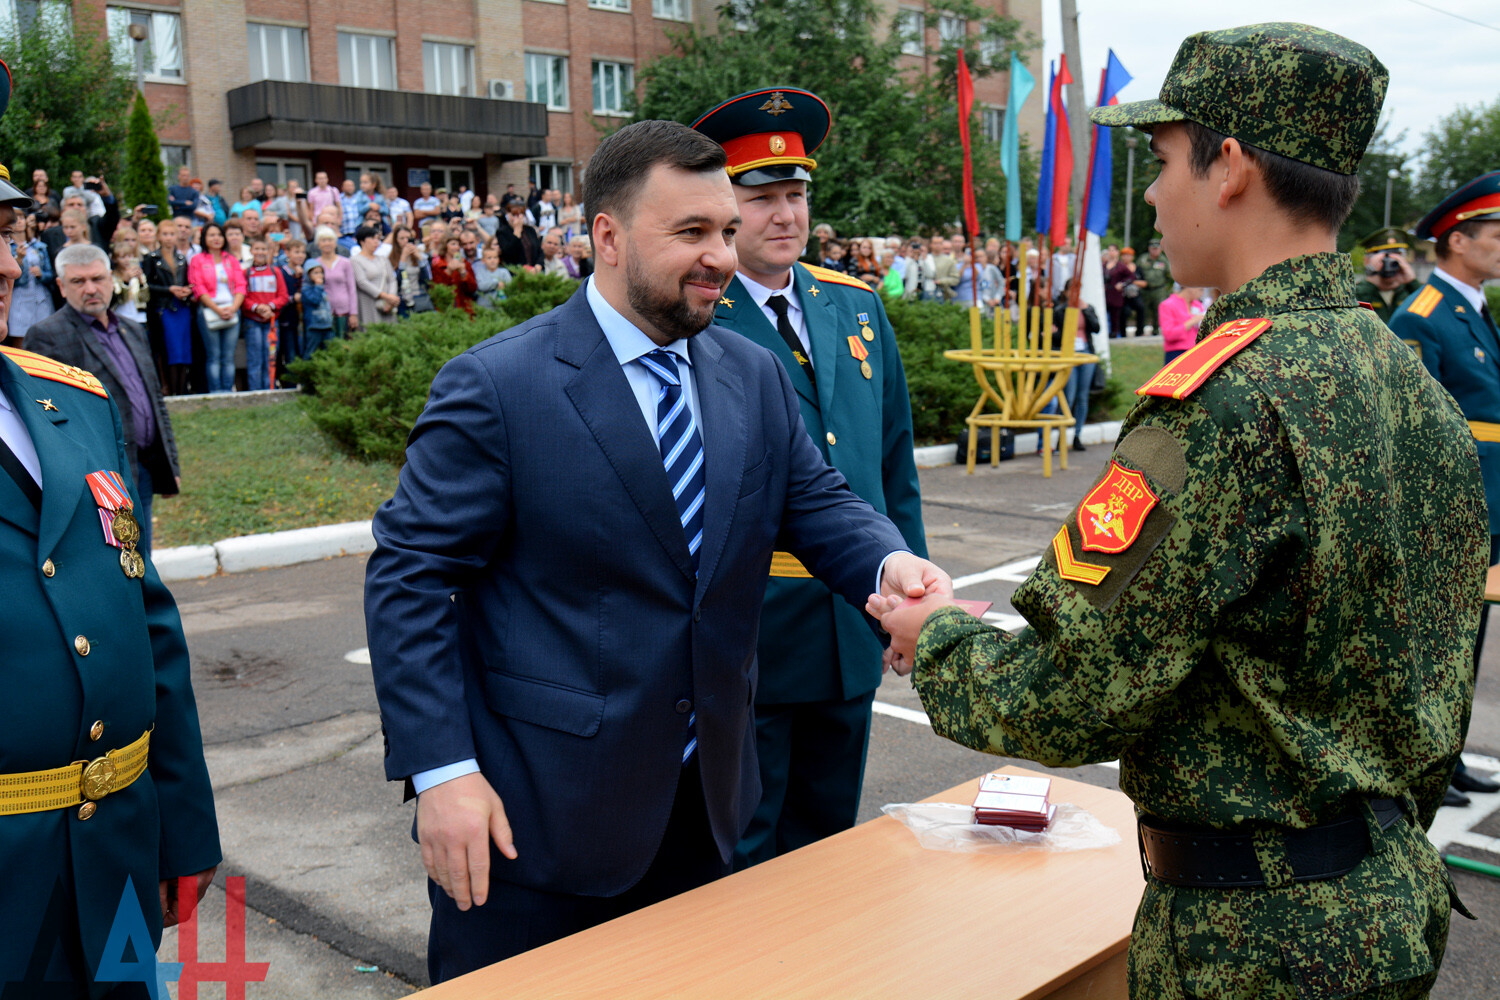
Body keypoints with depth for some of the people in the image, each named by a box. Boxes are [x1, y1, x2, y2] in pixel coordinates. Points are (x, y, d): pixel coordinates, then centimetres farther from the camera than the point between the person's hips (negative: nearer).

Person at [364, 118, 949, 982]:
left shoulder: (757, 378, 6)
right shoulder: (495, 386, -12)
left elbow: (819, 503, 5)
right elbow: (408, 577, -12)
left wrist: (889, 563, -19)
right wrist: (441, 770, -18)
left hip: (704, 809, 6)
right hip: (533, 816, -5)